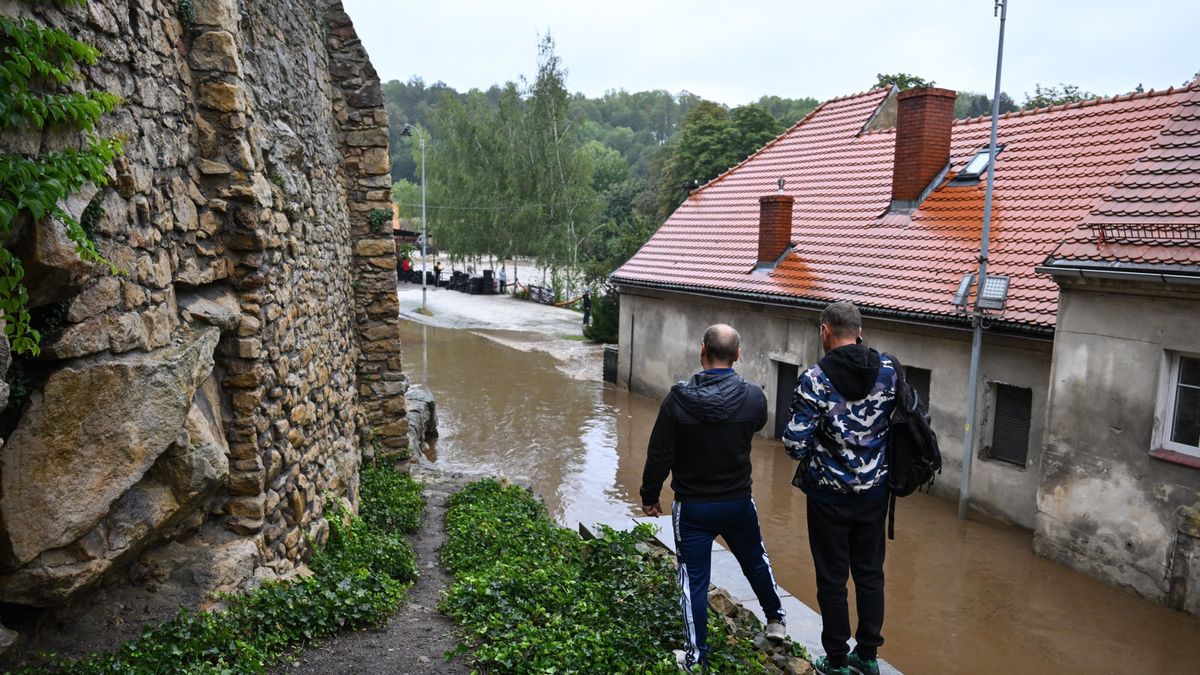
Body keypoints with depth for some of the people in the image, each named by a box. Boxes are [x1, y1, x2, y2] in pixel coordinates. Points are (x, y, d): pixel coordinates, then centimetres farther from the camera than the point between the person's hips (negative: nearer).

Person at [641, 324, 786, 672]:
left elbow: (659, 455, -12)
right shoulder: (754, 396, -13)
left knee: (694, 580, 9)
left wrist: (649, 496, 2)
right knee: (756, 561, 26)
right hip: (739, 503, 3)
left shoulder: (677, 400, -18)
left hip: (692, 507, -2)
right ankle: (776, 620, 47)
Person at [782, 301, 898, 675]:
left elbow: (795, 444, -20)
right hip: (875, 490, 4)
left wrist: (808, 446, 2)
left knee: (832, 578, 10)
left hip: (830, 494, -4)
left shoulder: (815, 380, -19)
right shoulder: (888, 369, -6)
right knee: (870, 572, 17)